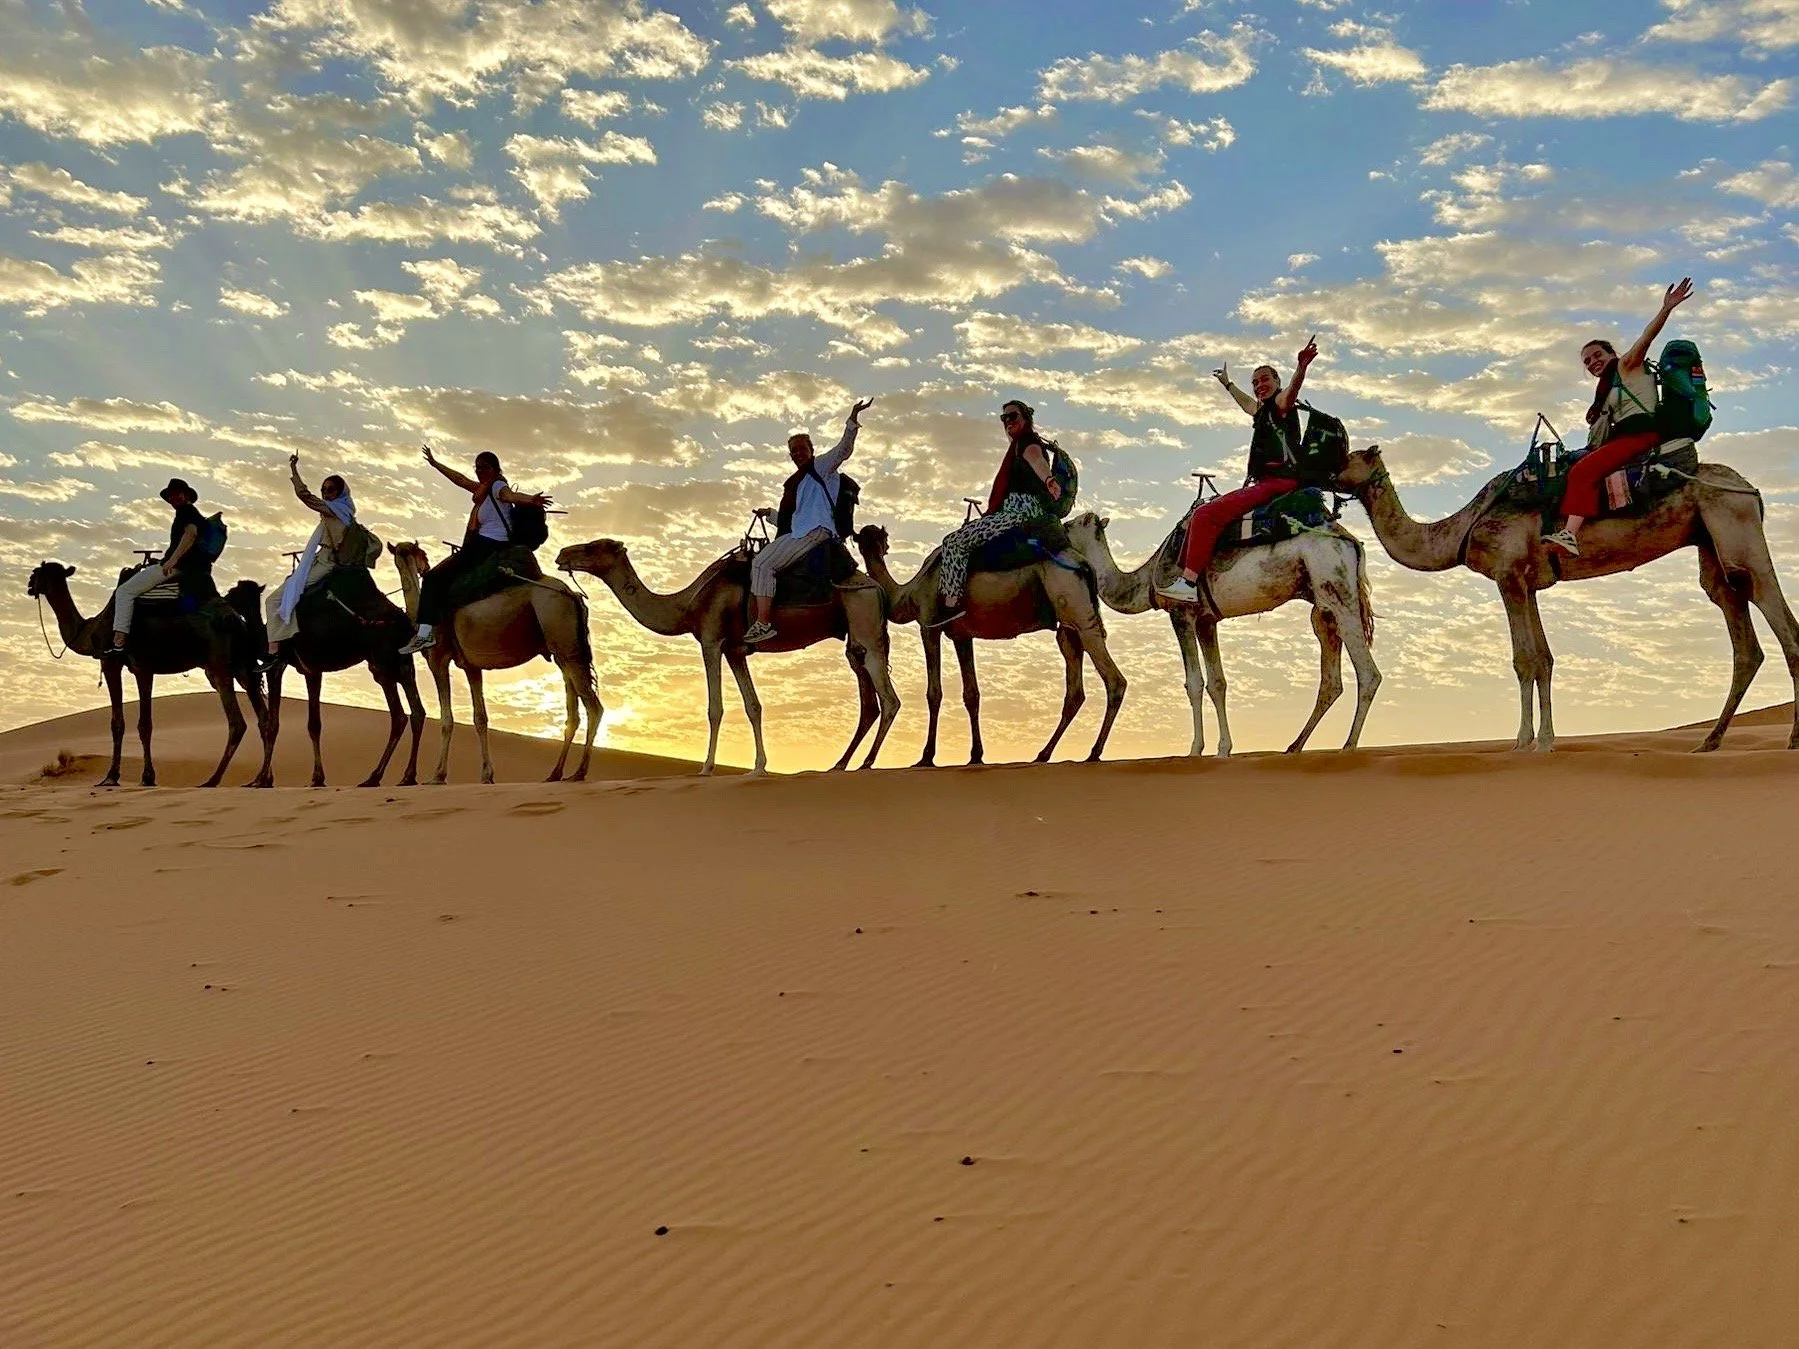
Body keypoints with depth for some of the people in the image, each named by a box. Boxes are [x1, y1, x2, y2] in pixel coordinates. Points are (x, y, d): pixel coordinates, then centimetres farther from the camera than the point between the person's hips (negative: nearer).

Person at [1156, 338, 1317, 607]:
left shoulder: (1281, 403, -1)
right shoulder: (1262, 410, 25)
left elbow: (1293, 389, -24)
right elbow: (1246, 403, 49)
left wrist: (1302, 366, -44)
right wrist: (1227, 384, 65)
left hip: (1279, 481, -10)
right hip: (1264, 483, 10)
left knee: (1206, 514, -25)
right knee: (1199, 516, 17)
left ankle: (1189, 583, -35)